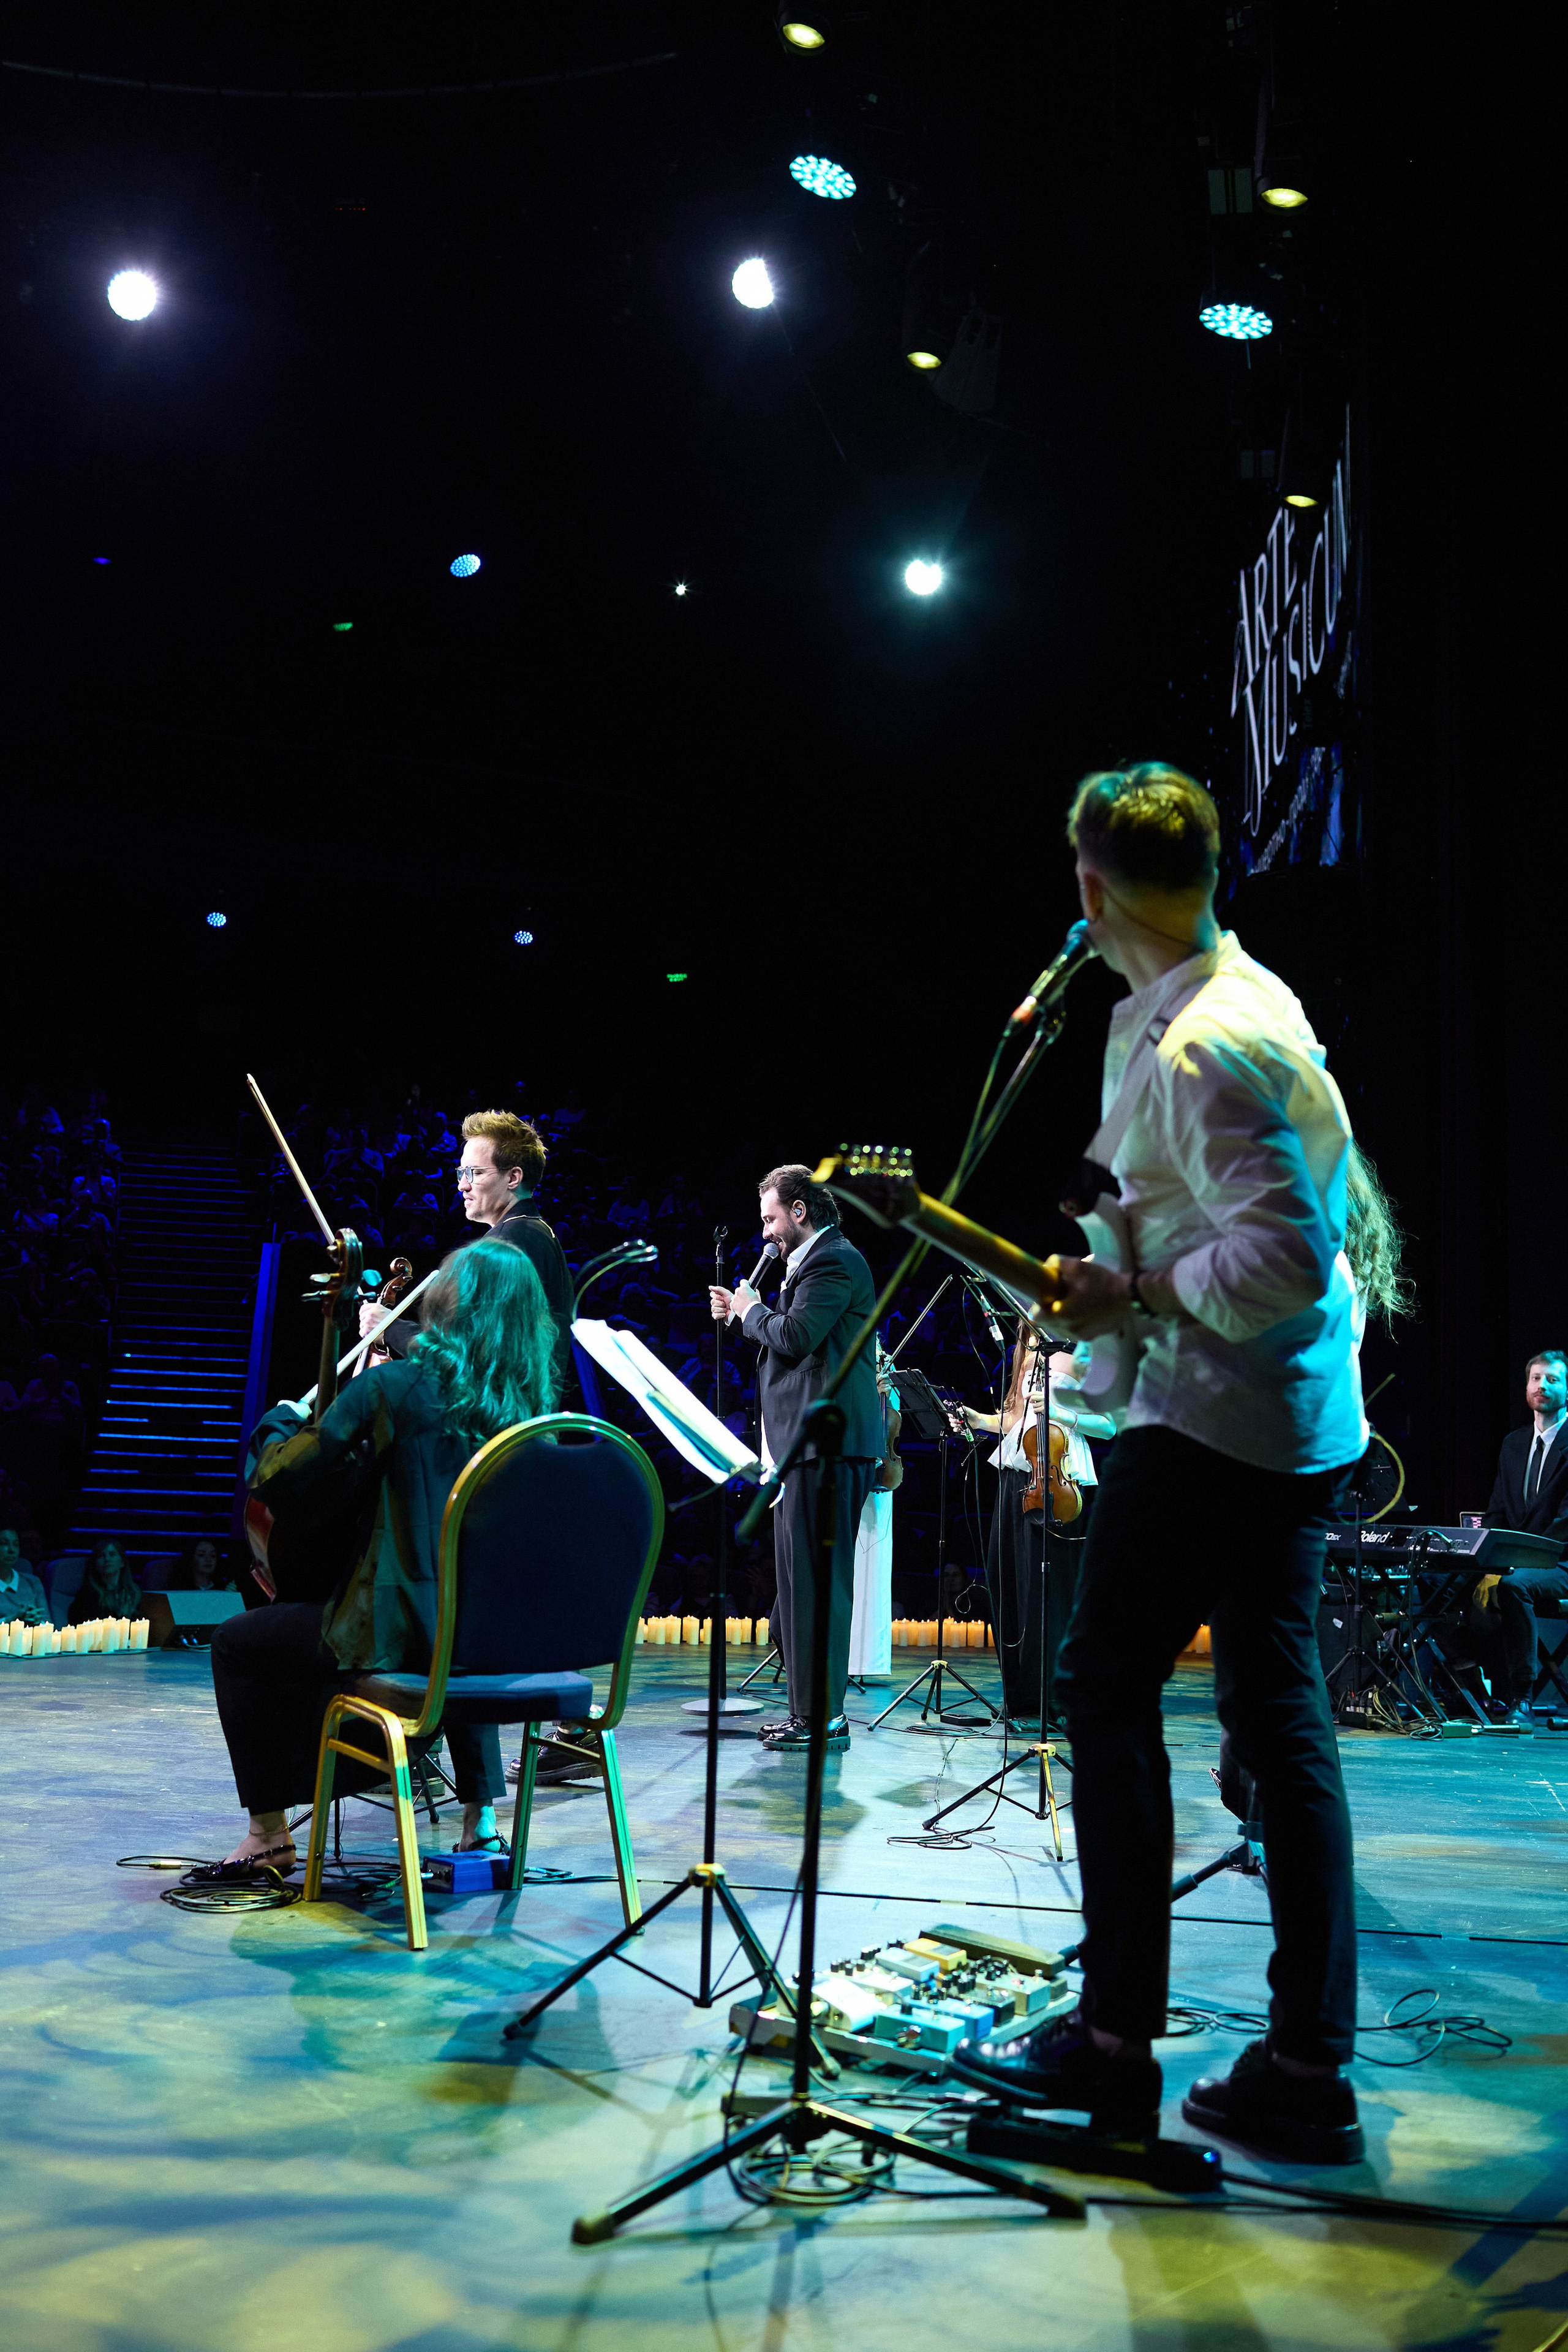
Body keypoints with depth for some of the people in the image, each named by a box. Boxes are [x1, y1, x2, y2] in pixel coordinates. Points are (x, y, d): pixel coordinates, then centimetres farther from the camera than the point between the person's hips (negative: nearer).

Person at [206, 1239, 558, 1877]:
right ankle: (481, 1814, 37)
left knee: (236, 1644, 18)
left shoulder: (394, 1387, -14)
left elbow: (283, 1486, -9)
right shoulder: (530, 1402, 2)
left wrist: (277, 1424, 12)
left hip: (404, 1633, -5)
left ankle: (269, 1831, 23)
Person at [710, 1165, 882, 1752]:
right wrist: (743, 1316, 13)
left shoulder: (834, 1261, -10)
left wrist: (752, 1311, -4)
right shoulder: (815, 1261, 24)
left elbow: (796, 1335, -21)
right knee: (802, 1578, 14)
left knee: (816, 1577, -8)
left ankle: (823, 1715, -4)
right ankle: (809, 1707, 21)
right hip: (808, 1442, 11)